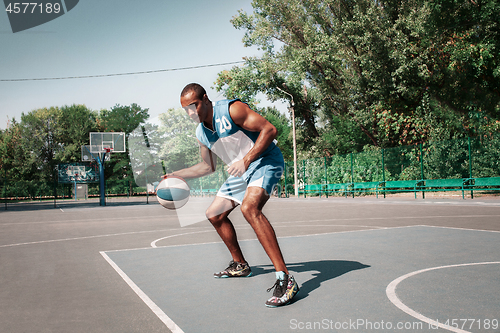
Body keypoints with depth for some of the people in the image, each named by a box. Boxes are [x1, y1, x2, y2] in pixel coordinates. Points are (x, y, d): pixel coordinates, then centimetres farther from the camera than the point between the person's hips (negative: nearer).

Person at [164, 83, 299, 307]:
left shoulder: (231, 109, -18)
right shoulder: (201, 133, 6)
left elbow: (269, 129, -22)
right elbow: (208, 166, 20)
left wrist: (246, 160, -28)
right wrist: (175, 175, 14)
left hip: (265, 160, -9)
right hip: (240, 171, 9)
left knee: (249, 207, -35)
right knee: (214, 215, 14)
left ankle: (285, 279, -36)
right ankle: (240, 265, 31)